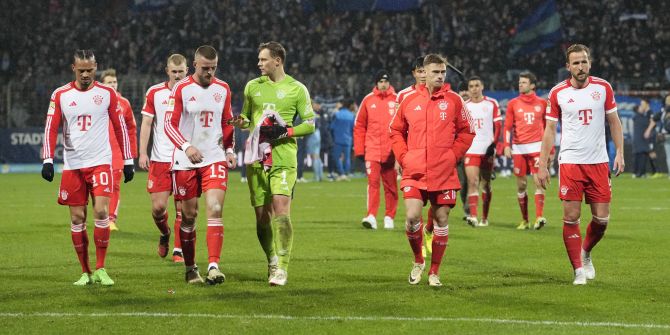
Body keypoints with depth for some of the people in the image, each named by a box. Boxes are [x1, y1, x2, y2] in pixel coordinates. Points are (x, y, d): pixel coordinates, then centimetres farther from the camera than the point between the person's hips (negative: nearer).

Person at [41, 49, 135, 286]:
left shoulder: (107, 94, 4)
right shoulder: (61, 95, 4)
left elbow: (120, 127, 8)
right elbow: (51, 129, 2)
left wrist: (128, 161, 7)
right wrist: (48, 160, -9)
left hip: (100, 162, -1)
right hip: (72, 165, 1)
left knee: (101, 211, -14)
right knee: (77, 218, 2)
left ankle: (100, 269, -5)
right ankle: (85, 272, 11)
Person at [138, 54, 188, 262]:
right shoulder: (155, 93, 4)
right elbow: (146, 123, 5)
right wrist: (143, 153, -4)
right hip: (160, 159, 1)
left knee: (182, 208, -2)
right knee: (158, 206, -3)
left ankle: (178, 250, 8)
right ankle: (165, 234, 27)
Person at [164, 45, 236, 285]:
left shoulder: (223, 89, 8)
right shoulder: (181, 89, -3)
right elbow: (169, 124, -6)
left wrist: (230, 150, 7)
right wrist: (186, 146, -21)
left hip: (215, 158, 2)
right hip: (185, 161, -2)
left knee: (215, 210, -15)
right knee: (188, 216, 5)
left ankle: (213, 266, -21)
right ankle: (190, 269, 18)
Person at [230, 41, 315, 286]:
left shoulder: (297, 89, 3)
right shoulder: (252, 87, 14)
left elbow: (310, 124, 4)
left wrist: (287, 132, -12)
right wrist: (242, 122, -1)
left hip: (283, 158, -4)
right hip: (256, 158, 4)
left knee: (281, 208, -18)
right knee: (261, 215, 3)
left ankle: (281, 268, -16)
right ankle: (272, 262, 21)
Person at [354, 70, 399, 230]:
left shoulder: (397, 99, 4)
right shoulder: (368, 100, 6)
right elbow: (359, 126, 7)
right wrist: (359, 149, 2)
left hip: (391, 152, 0)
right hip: (372, 150, 0)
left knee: (391, 186, 7)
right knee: (373, 183, -10)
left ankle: (389, 217, 15)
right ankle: (371, 216, -16)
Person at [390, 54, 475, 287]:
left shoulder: (453, 100, 2)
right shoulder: (409, 100, 6)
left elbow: (466, 132, 7)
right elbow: (395, 130, 15)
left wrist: (453, 155, -3)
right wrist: (403, 157, 3)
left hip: (444, 173, 0)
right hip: (415, 172, 0)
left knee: (441, 220, 3)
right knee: (412, 217, -13)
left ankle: (434, 272, 15)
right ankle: (418, 262, 12)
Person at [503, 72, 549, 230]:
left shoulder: (542, 103, 7)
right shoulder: (513, 103, 8)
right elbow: (507, 126, 6)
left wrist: (550, 149, 10)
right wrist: (506, 145, -7)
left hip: (536, 146, -1)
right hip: (519, 148, 1)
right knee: (521, 184, 4)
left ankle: (539, 217, -20)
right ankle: (524, 220, 11)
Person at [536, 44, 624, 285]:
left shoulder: (603, 88, 3)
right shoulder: (558, 93, 0)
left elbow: (614, 122, 10)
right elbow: (550, 129, 5)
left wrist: (620, 152, -1)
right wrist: (542, 165, 0)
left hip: (598, 162, 1)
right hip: (570, 162, -1)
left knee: (601, 219, 0)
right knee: (571, 217, -6)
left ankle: (586, 253, 29)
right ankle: (578, 270, 5)